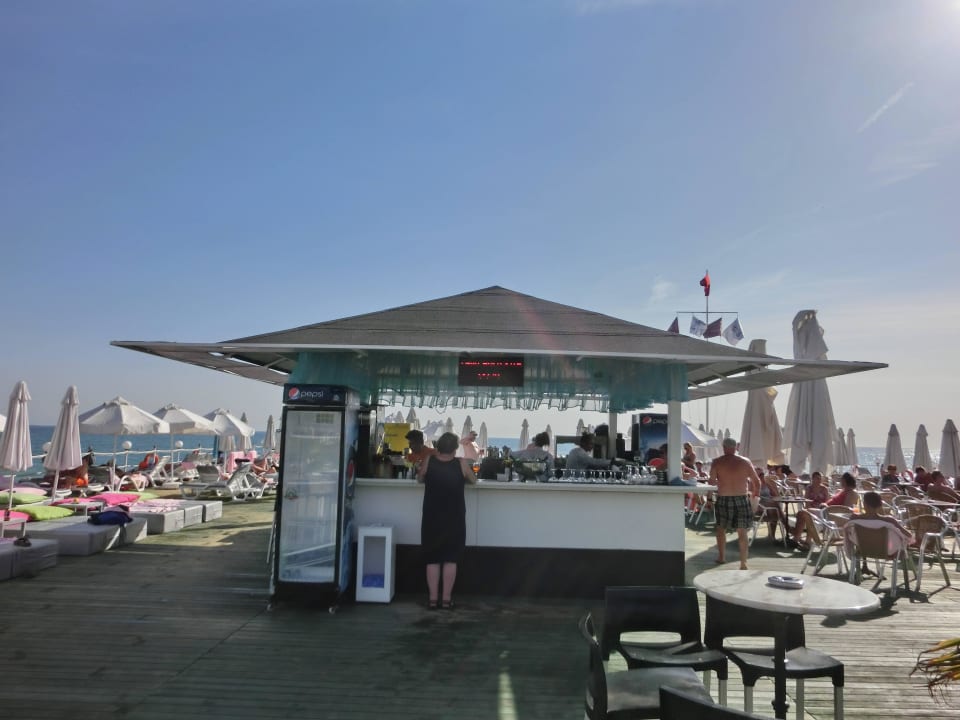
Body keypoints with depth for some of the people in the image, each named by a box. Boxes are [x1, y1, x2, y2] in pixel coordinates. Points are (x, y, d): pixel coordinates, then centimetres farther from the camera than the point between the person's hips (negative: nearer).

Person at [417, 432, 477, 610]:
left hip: (431, 519, 1)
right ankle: (446, 599, 11)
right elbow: (473, 480, 9)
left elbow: (419, 479, 10)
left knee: (432, 559, 10)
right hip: (454, 520, -1)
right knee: (450, 559, 8)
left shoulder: (428, 461, -7)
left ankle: (433, 599, 12)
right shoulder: (462, 463, -8)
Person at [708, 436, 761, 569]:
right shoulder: (745, 462, -1)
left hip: (723, 500, 0)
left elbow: (712, 481, -10)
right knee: (742, 532, 5)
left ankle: (721, 556, 28)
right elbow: (757, 481, 3)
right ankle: (743, 563, 4)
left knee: (721, 528, 19)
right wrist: (755, 493, 22)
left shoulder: (717, 462, -4)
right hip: (742, 499, 0)